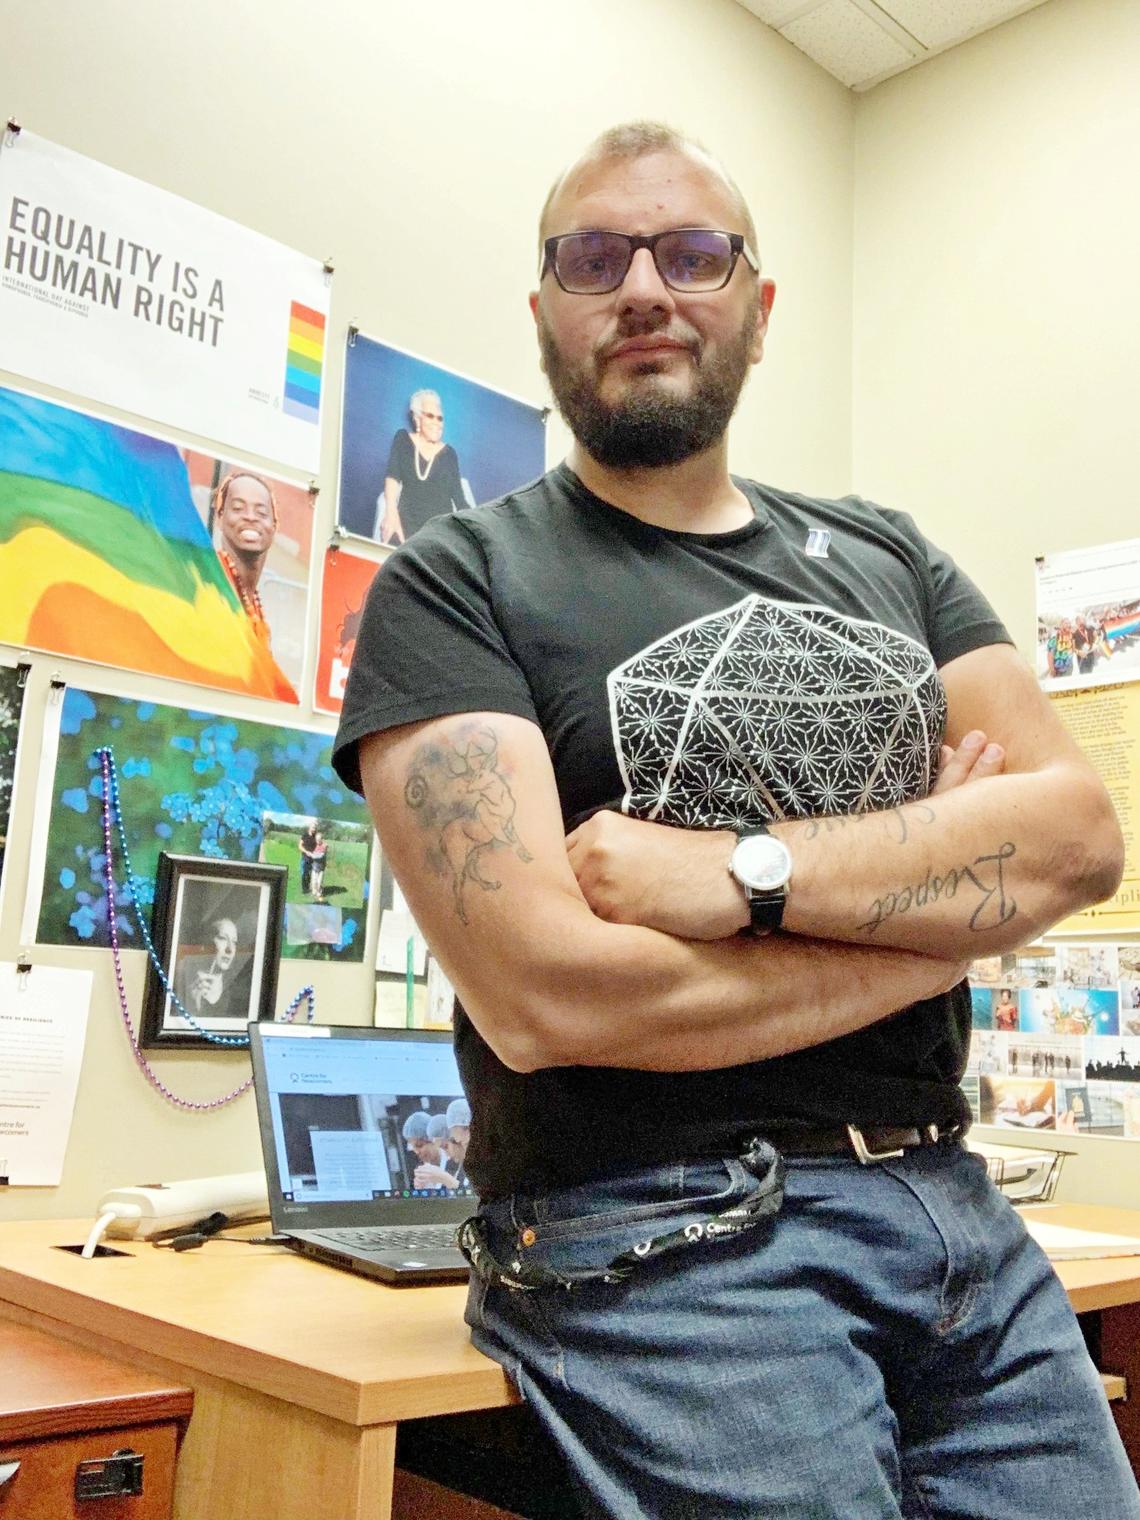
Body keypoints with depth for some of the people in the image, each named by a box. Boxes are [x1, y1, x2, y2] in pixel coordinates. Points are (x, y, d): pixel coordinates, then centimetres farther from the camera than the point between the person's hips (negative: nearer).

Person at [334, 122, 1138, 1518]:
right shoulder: (454, 585, -5)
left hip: (961, 1212, 5)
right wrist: (944, 886, -8)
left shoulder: (883, 556, 11)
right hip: (664, 1240, -4)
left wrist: (741, 869, -17)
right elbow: (539, 994, -18)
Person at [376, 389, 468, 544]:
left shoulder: (449, 454, 15)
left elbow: (458, 497, 10)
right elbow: (392, 475, -2)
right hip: (408, 525, -1)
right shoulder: (403, 439, 14)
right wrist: (392, 511, -20)